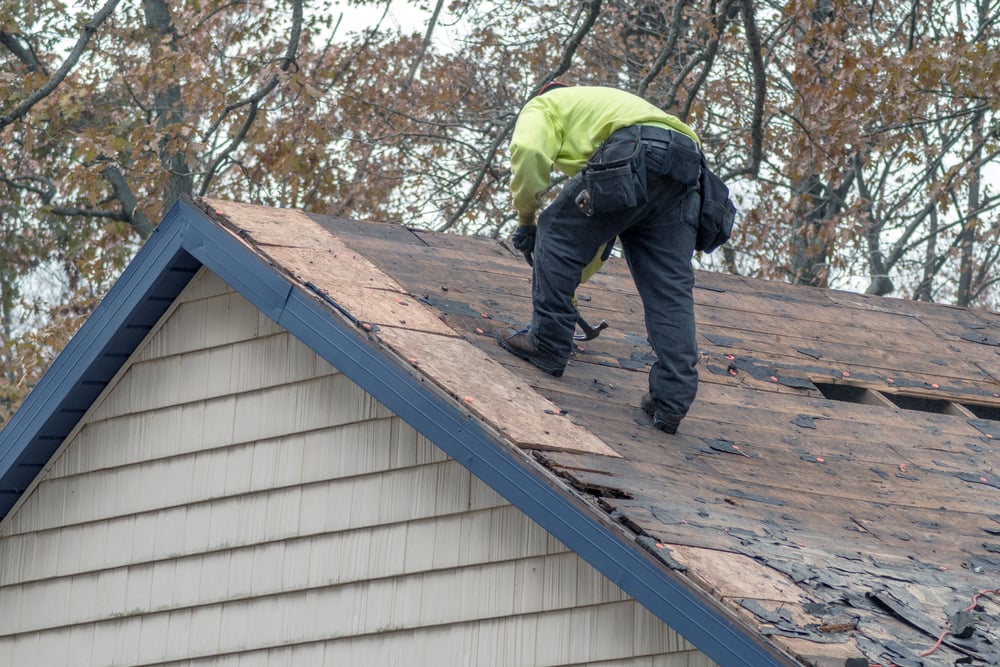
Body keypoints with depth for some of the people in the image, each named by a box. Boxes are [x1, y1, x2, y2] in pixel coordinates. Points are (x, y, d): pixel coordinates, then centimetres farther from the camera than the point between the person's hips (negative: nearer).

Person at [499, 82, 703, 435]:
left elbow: (528, 151, -5)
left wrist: (525, 218, 8)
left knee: (557, 231, 10)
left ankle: (547, 344, 14)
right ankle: (672, 401, 0)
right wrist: (567, 288, 51)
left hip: (632, 155, -8)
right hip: (685, 167, 8)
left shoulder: (542, 107, 22)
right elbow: (597, 228, 46)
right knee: (670, 291, 6)